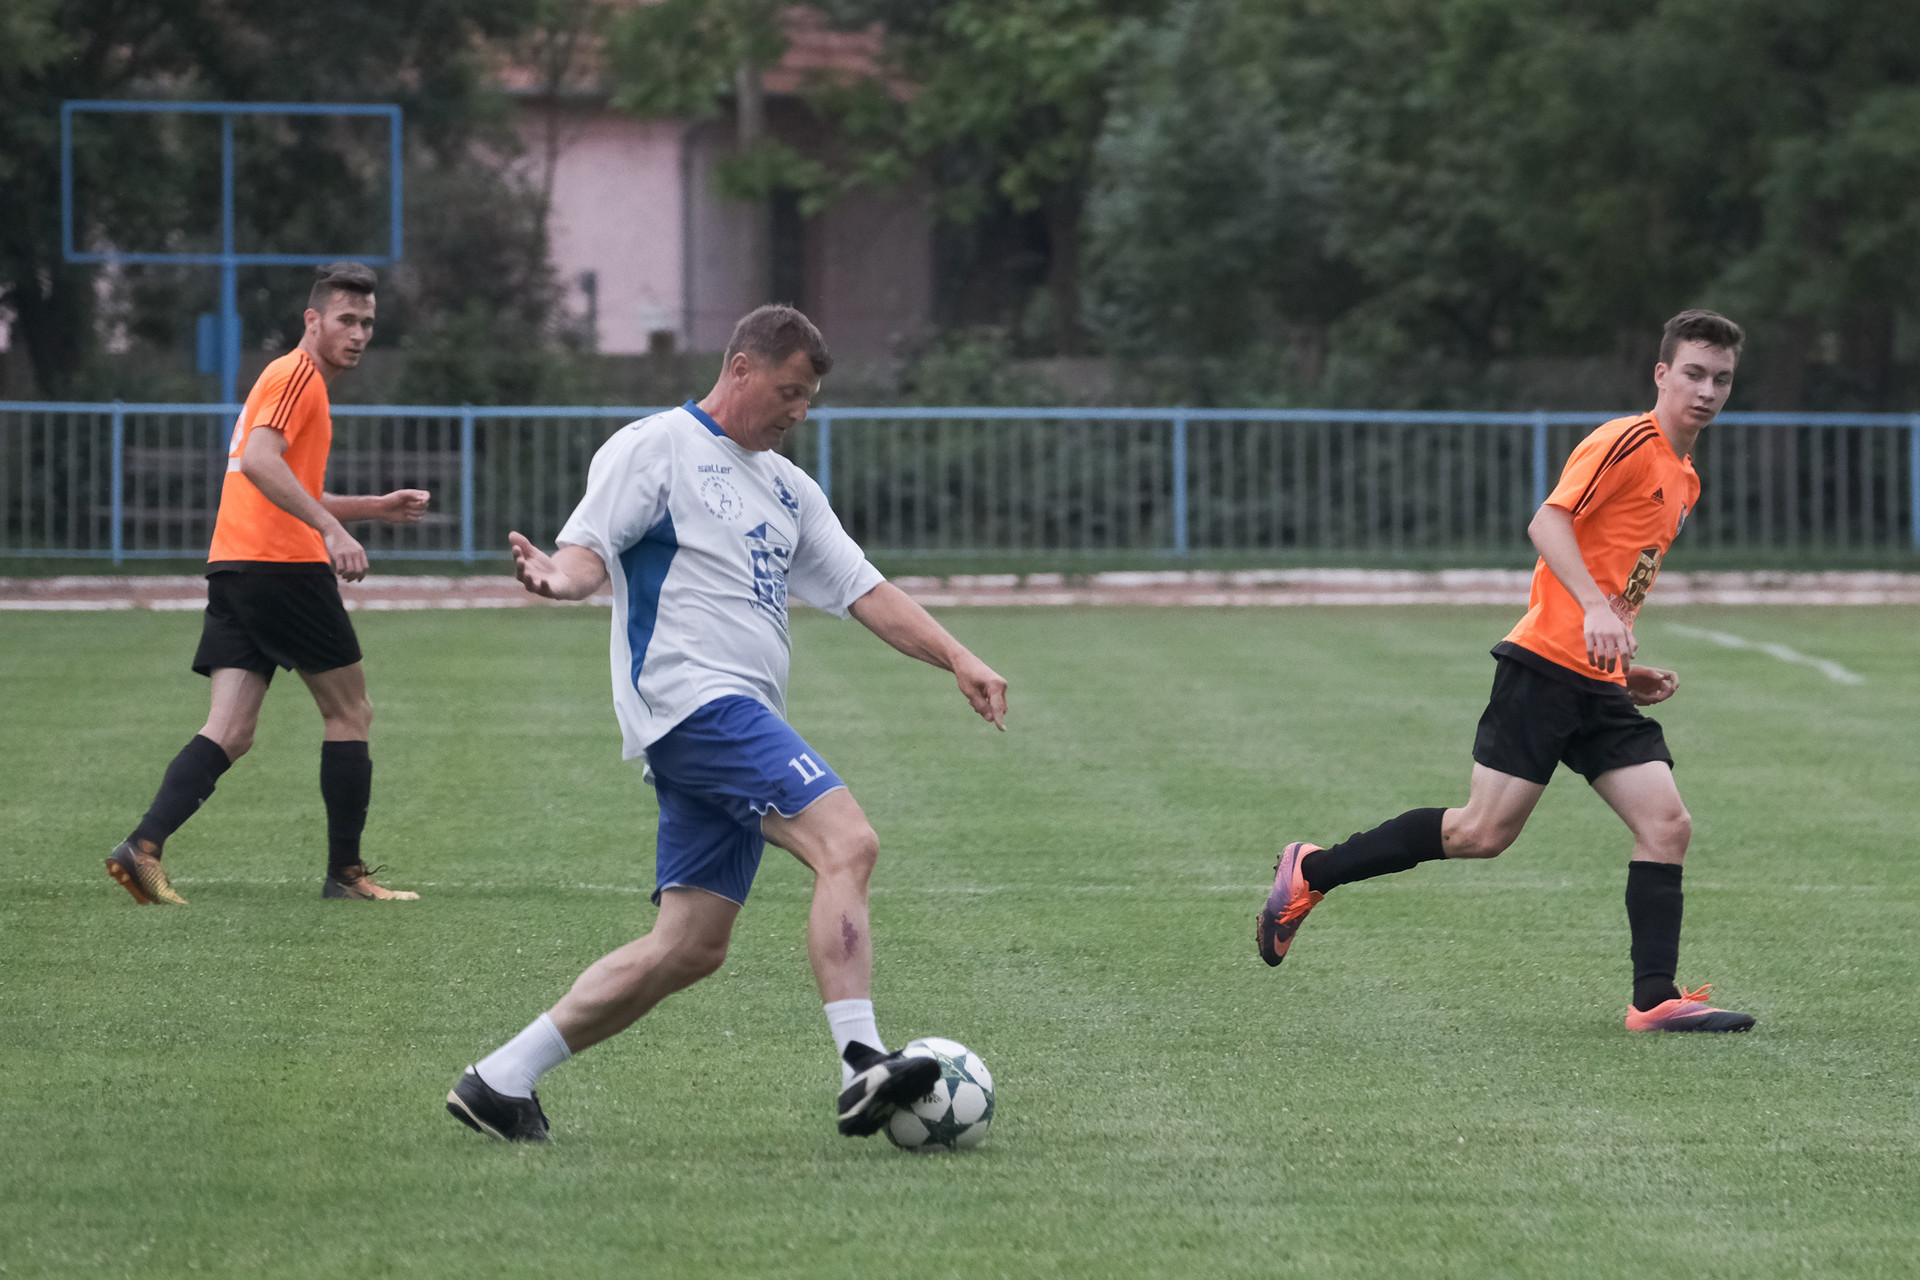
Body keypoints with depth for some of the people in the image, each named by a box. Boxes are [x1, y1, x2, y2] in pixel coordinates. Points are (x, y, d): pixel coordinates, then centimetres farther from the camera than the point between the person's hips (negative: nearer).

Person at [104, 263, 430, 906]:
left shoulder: (291, 378, 26)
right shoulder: (299, 373, -6)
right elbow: (259, 461, -23)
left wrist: (377, 507, 30)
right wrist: (332, 529, -28)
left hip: (232, 569, 9)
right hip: (282, 565, -9)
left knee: (229, 732, -2)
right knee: (350, 712, 4)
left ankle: (143, 847, -18)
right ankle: (345, 871, 8)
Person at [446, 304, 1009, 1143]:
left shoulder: (788, 489, 24)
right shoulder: (657, 448, 1)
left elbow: (862, 590, 22)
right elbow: (589, 548, -8)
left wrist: (956, 659, 10)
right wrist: (557, 577, -32)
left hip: (741, 724, 9)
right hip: (691, 697, -9)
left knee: (690, 947, 3)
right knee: (846, 842, -24)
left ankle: (498, 1082, 8)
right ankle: (860, 1066, -33)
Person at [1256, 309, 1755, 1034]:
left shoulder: (1684, 482, 21)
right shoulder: (1628, 442, -7)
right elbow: (1549, 521, -20)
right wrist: (1595, 608, -33)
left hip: (1600, 688, 8)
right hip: (1545, 666, -8)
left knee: (1666, 825, -6)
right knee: (1483, 832, -8)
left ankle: (1655, 999, -6)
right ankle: (1310, 873, 7)